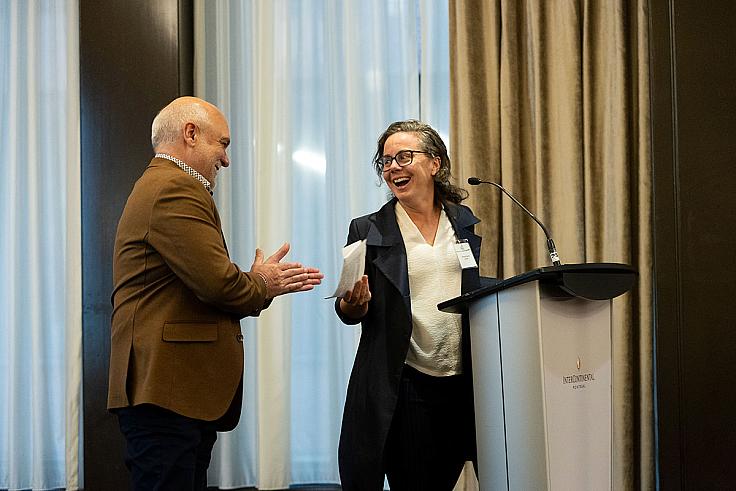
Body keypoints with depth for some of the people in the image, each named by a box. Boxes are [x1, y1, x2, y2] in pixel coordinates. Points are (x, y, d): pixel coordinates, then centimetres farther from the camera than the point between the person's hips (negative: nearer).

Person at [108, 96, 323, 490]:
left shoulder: (158, 187, 23)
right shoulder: (176, 190, -12)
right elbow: (218, 283, -20)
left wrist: (266, 282, 11)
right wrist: (261, 285, 1)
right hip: (169, 393, -11)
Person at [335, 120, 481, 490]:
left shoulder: (465, 223, 8)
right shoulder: (367, 231, 1)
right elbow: (350, 312, 1)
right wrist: (353, 304, -21)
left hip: (462, 384, 3)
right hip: (403, 387, -2)